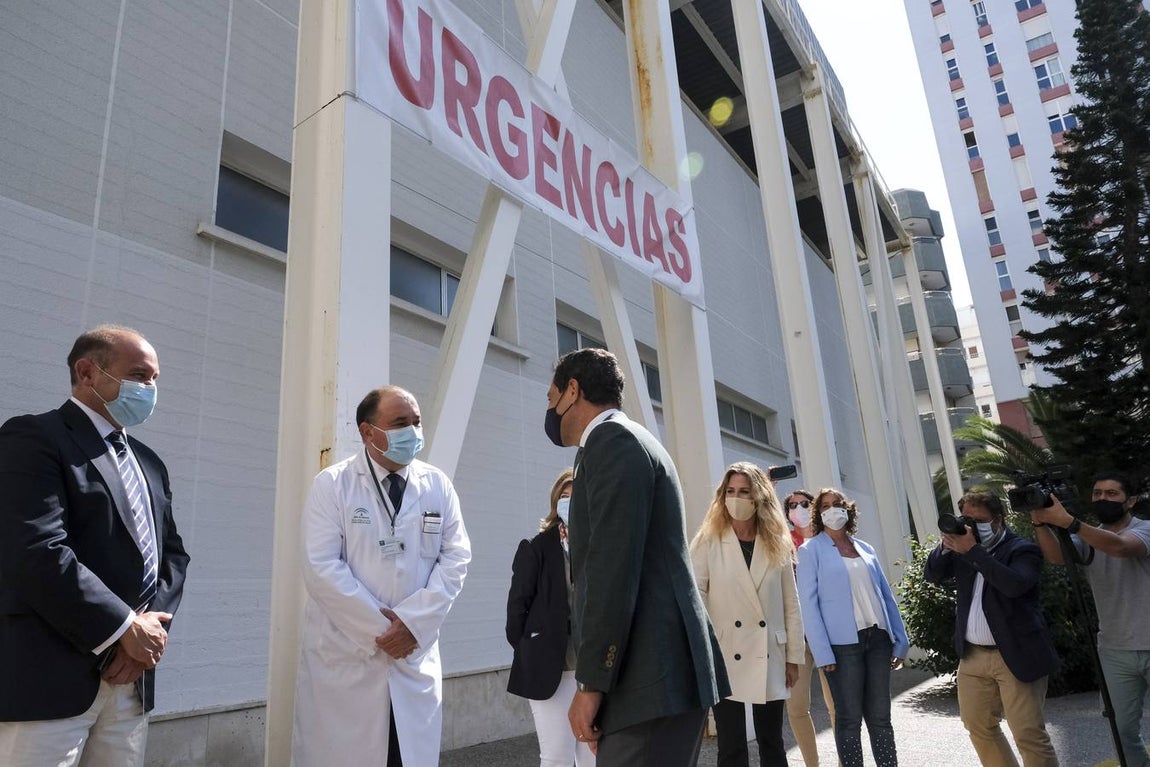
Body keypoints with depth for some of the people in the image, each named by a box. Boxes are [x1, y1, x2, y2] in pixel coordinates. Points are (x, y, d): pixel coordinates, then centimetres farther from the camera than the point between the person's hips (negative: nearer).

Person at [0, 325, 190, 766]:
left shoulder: (148, 463, 17)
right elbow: (38, 555, -19)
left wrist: (151, 627, -4)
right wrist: (125, 628, -14)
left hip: (130, 680, 7)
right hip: (49, 678, -7)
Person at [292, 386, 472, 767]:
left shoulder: (438, 485, 4)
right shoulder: (332, 485, -5)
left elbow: (455, 557, 1)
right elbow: (321, 568, -12)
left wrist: (414, 621, -11)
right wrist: (380, 628, -13)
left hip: (415, 655, 3)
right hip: (343, 656, -2)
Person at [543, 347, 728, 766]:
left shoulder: (611, 438, -9)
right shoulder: (626, 440, 20)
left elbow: (614, 567, -19)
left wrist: (590, 683, -16)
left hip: (650, 680, -10)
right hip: (655, 673, 10)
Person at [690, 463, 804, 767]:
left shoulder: (778, 545, 7)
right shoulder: (707, 543, -3)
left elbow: (791, 604, 8)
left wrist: (794, 657, 7)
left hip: (769, 659, 3)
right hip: (725, 659, -3)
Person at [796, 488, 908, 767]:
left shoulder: (865, 548, 13)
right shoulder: (811, 550, -1)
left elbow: (885, 595, 14)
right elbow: (808, 604, -7)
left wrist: (900, 640, 8)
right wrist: (822, 652, -14)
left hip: (878, 638, 4)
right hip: (843, 644, -4)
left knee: (880, 717, 11)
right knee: (850, 719, 4)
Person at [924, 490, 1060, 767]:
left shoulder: (1022, 549, -8)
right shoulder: (964, 548, 10)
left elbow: (1015, 584, -27)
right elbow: (932, 575, 7)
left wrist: (973, 551, -26)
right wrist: (947, 545, -9)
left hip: (1016, 656, -6)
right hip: (973, 656, 6)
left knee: (1029, 734, -5)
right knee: (979, 727, 15)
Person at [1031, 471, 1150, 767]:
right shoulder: (1088, 539, 3)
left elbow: (1119, 547, -32)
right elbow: (1055, 555, -18)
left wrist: (1067, 521, -44)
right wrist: (1040, 522, -36)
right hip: (1115, 652, 4)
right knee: (1124, 728, 10)